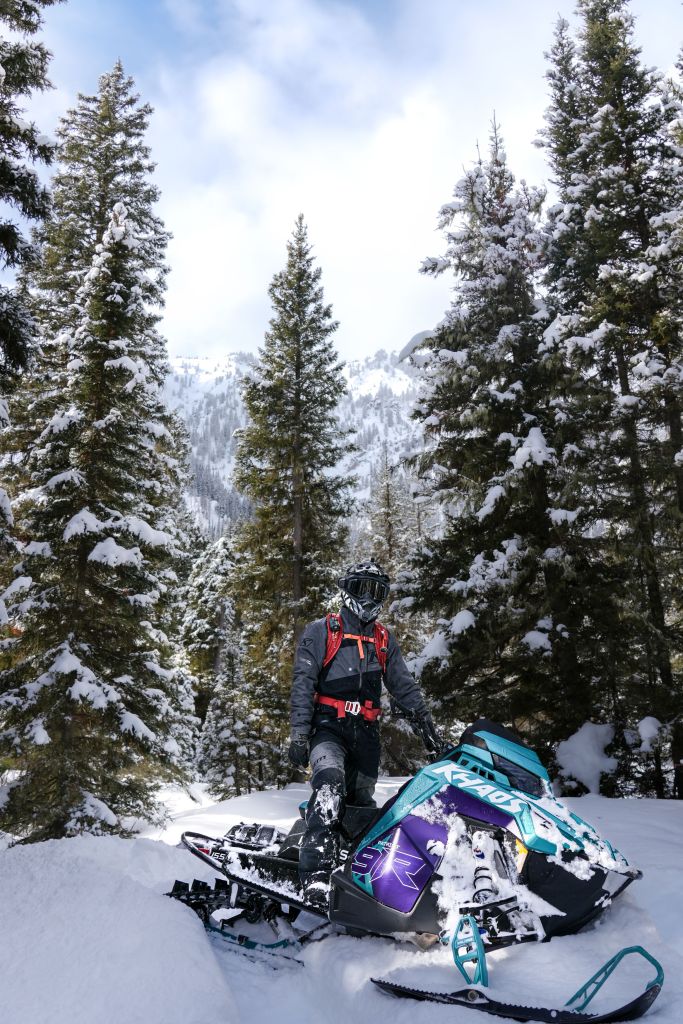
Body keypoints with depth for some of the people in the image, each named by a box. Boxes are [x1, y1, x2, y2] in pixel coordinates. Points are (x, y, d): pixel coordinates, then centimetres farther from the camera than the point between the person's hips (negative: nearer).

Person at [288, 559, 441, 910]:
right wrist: (299, 733, -12)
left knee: (362, 802, 11)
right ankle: (315, 876, -34)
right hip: (328, 726, -5)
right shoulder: (320, 631, 3)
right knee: (330, 784, -28)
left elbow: (403, 685, 16)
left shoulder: (385, 639, 16)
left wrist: (424, 722, 4)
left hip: (366, 732, 5)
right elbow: (303, 684, -3)